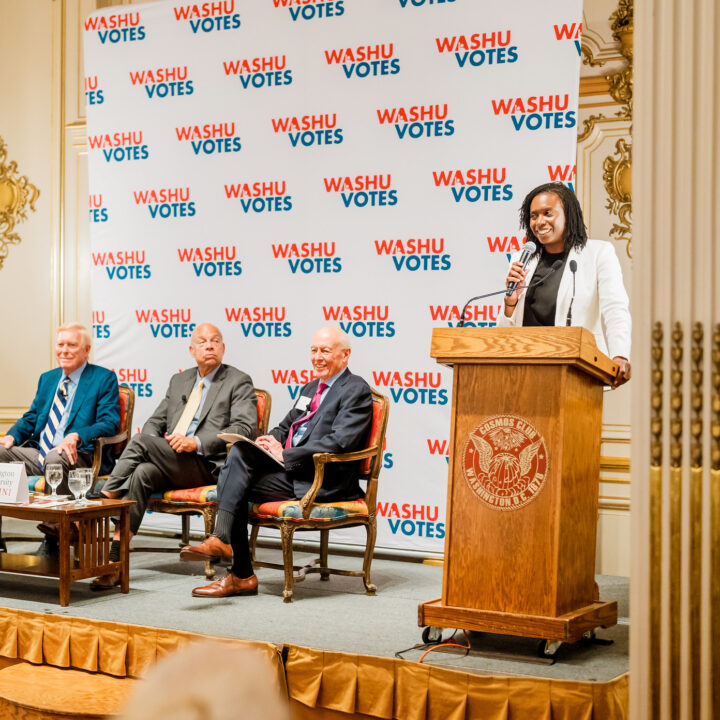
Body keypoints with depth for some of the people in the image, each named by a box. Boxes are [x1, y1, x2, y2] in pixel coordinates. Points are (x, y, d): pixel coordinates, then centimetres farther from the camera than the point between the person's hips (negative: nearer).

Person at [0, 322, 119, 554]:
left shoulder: (104, 379, 2)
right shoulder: (47, 379, 23)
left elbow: (109, 423, -9)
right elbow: (31, 417, 23)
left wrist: (76, 436, -28)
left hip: (77, 455, -6)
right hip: (38, 454, 7)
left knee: (55, 459, -39)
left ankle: (52, 539, -27)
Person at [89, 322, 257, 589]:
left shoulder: (239, 382, 6)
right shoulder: (179, 381, 25)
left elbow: (246, 428, -9)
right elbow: (155, 422, 22)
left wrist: (196, 443, -19)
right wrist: (155, 445, -4)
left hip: (207, 465, -5)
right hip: (169, 462, 5)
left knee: (140, 440, -25)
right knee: (142, 473, -29)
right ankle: (114, 560, -35)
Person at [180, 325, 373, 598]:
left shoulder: (356, 390, -4)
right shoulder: (310, 388, 25)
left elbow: (339, 442, -17)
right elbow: (284, 427, 28)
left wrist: (285, 455, -18)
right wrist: (271, 441, 2)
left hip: (322, 481, -8)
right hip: (289, 469, 8)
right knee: (239, 451, -19)